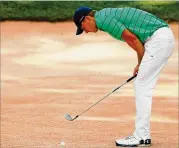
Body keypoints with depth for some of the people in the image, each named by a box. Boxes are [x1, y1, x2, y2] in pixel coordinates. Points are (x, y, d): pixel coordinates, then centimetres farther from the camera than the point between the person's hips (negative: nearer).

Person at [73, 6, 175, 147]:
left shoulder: (102, 19, -9)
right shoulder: (108, 15, 21)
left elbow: (131, 38, -15)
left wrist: (142, 61, -2)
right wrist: (141, 64, 12)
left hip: (159, 39, -10)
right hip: (164, 37, 10)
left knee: (142, 87, -6)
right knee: (142, 87, 12)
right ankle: (143, 134, 16)